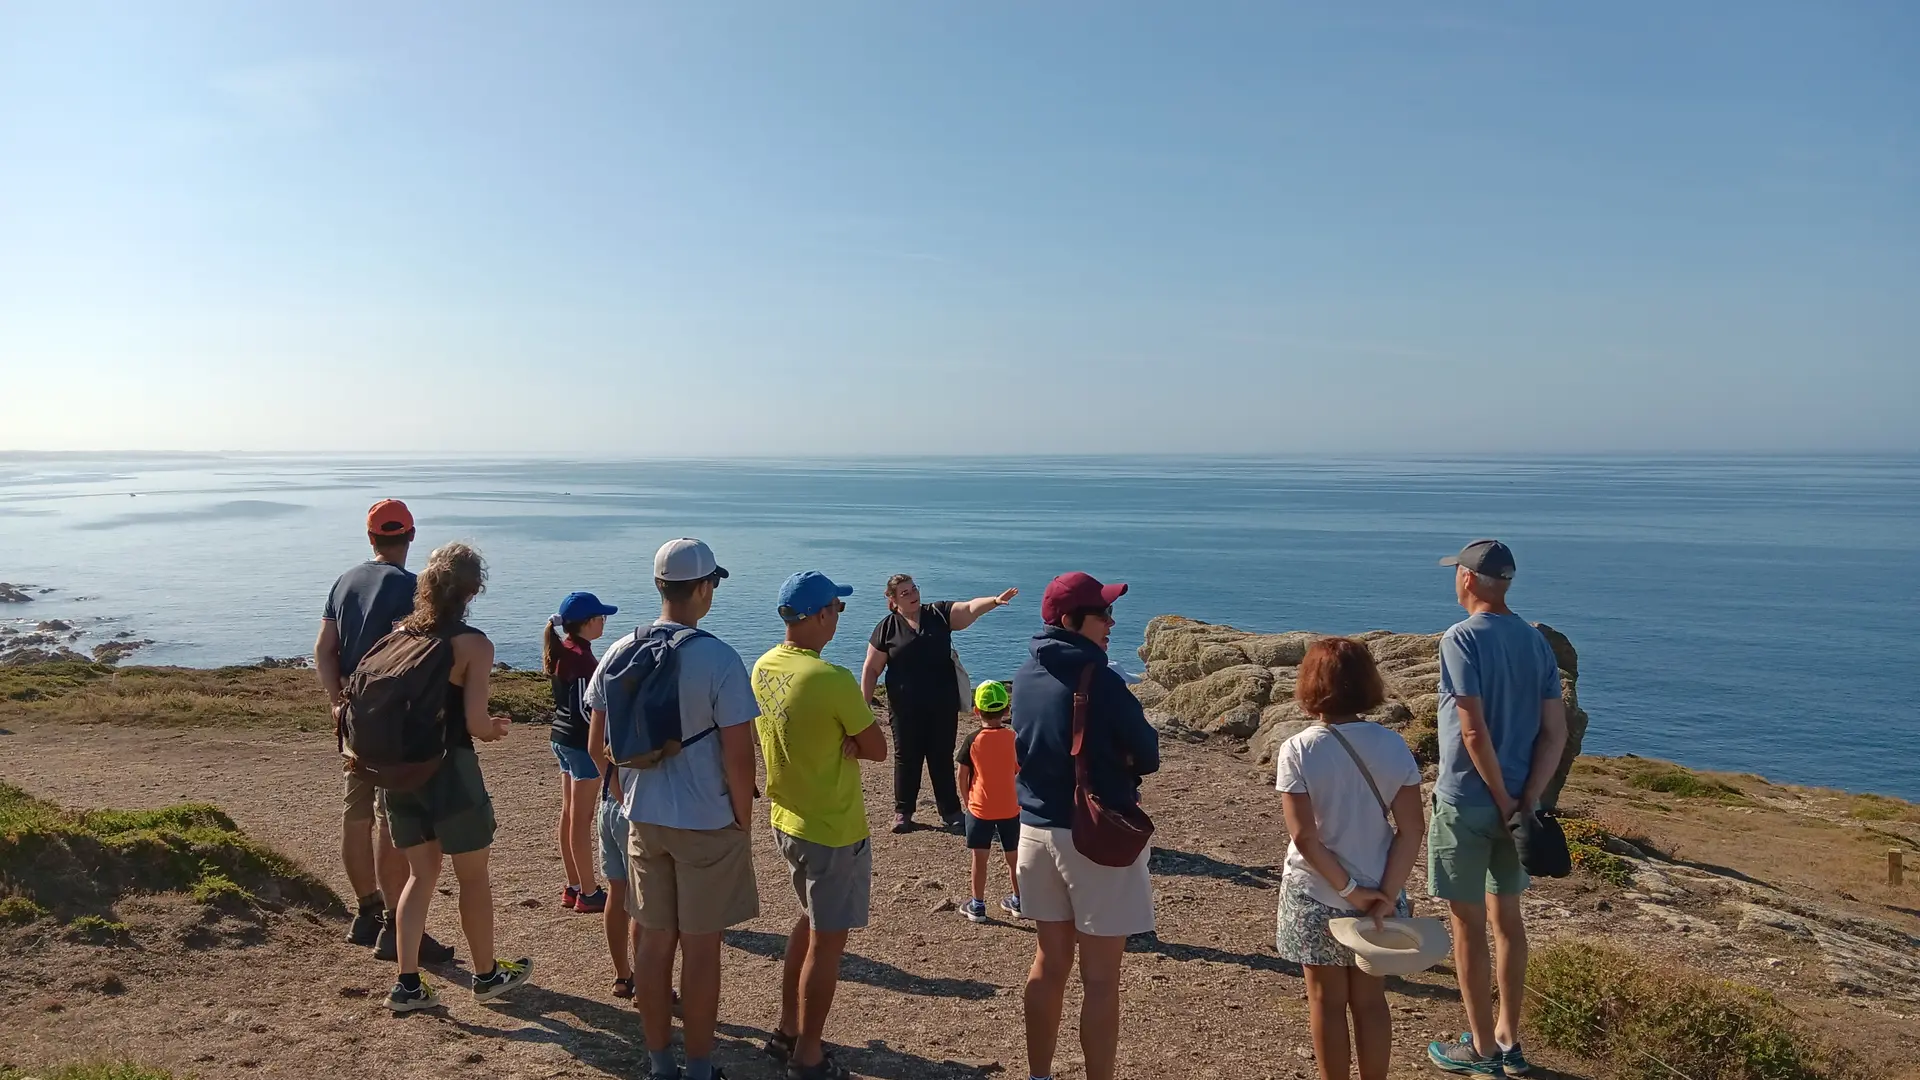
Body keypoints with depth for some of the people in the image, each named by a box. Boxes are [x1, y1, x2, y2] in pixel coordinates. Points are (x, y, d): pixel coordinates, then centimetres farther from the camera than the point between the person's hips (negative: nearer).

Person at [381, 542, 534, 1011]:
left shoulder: (399, 634, 3)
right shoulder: (474, 645, -14)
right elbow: (475, 722, -19)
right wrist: (496, 728, 3)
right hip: (450, 771, -6)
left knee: (421, 873, 18)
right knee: (474, 877, 12)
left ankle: (407, 984, 17)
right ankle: (487, 975, 26)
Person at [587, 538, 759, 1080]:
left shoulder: (620, 653, -2)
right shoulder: (719, 659, -18)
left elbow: (597, 745, 5)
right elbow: (738, 756, -17)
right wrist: (744, 820, -2)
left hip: (643, 819, 5)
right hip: (709, 823, -4)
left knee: (654, 941, 15)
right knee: (701, 946, 8)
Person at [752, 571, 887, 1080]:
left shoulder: (763, 668, -2)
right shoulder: (833, 680, -26)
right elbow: (878, 749, -16)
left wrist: (837, 743, -9)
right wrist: (849, 742, -4)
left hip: (787, 820, 8)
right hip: (834, 831, -8)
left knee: (810, 921, 26)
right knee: (827, 941, 8)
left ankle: (787, 1031, 36)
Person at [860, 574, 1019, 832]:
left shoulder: (940, 614, 1)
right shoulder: (887, 628, -2)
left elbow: (970, 608, -13)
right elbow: (871, 669, 1)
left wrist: (995, 600, -32)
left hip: (943, 705, 1)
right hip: (906, 708, -1)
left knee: (942, 758, 10)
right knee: (907, 759, 8)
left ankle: (950, 812, 19)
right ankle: (903, 812, 21)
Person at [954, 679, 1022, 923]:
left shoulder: (972, 740, -10)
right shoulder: (1014, 738, -6)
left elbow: (961, 775, -6)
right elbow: (1022, 772, 0)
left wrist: (968, 799, 9)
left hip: (980, 808, -2)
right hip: (1010, 807, 2)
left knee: (979, 857, 6)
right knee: (1014, 855, 16)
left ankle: (978, 905, 11)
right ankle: (1018, 901, 27)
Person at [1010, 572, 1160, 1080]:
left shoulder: (1026, 676, 4)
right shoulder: (1099, 680, -18)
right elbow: (1148, 756, -11)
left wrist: (1106, 768, 6)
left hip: (1037, 829, 7)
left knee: (1049, 964, 18)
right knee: (1100, 979, 5)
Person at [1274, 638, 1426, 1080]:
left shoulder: (1298, 750, -16)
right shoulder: (1393, 746, -7)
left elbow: (1304, 836, -19)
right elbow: (1411, 830, -9)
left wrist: (1348, 889, -10)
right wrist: (1386, 894, -7)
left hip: (1316, 897, -3)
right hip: (1376, 894, 3)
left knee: (1327, 1002, 12)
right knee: (1370, 1001, 16)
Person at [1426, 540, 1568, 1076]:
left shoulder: (1461, 638, -16)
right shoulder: (1536, 640, 5)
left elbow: (1474, 731, -22)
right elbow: (1555, 731, 2)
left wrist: (1502, 799, -13)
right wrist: (1527, 798, -3)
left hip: (1466, 802, -7)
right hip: (1515, 801, 7)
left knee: (1468, 924, 6)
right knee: (1507, 917, 18)